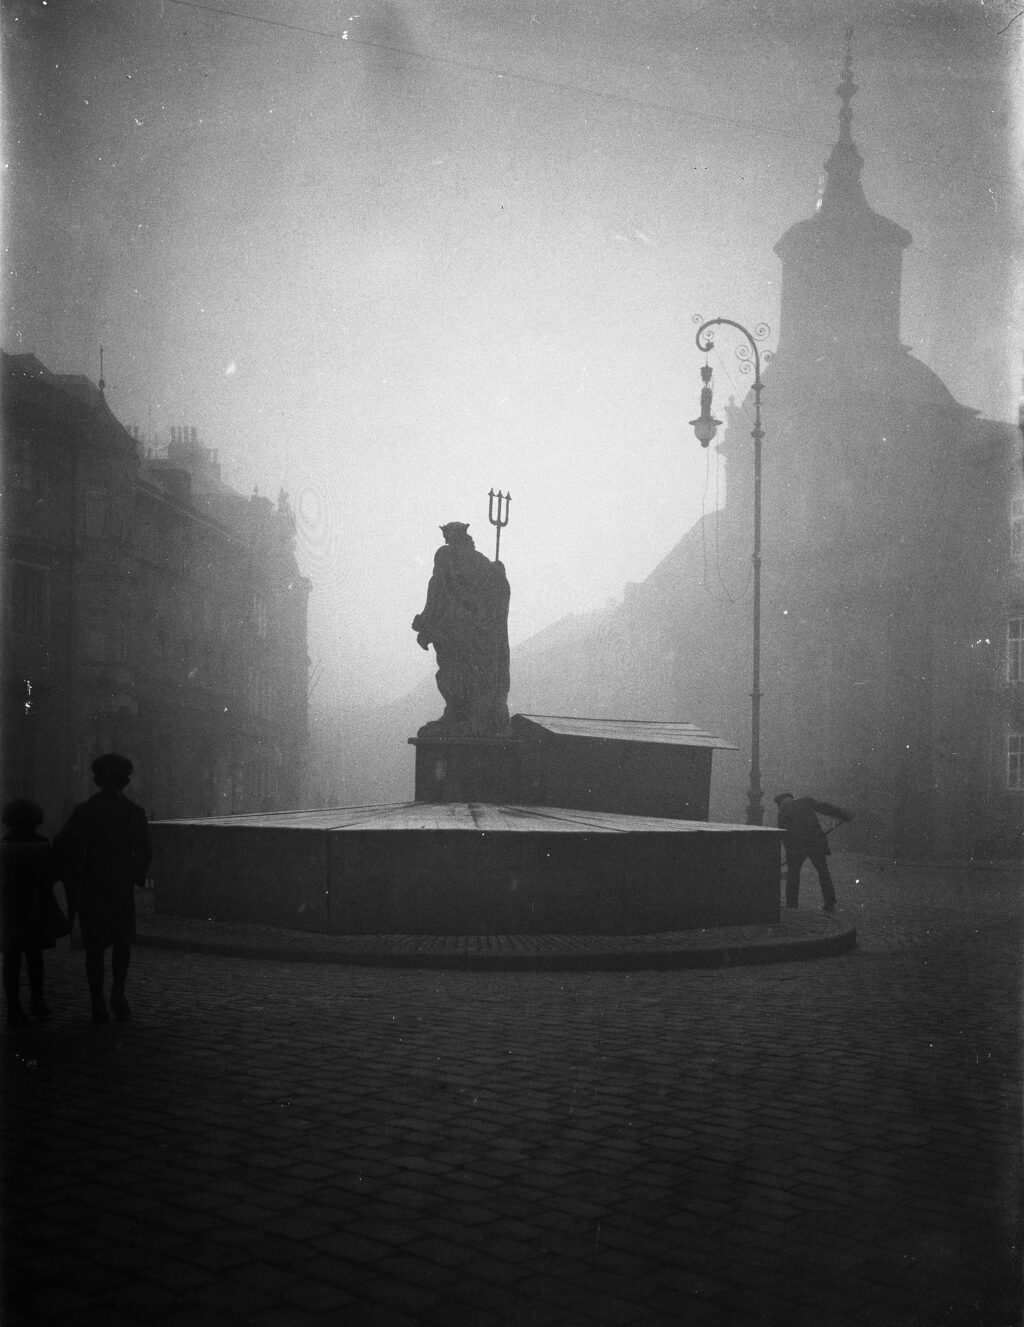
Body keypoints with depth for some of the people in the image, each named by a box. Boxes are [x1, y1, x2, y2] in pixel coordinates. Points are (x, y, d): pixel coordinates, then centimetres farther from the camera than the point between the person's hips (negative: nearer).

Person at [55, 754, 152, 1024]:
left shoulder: (84, 811, -4)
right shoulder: (135, 813, -3)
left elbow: (63, 845, -13)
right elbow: (144, 853, -2)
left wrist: (71, 883, -2)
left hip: (89, 889, 0)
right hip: (122, 889, 0)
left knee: (94, 948, 9)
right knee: (122, 942, 18)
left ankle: (98, 1005, 7)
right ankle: (117, 992, 2)